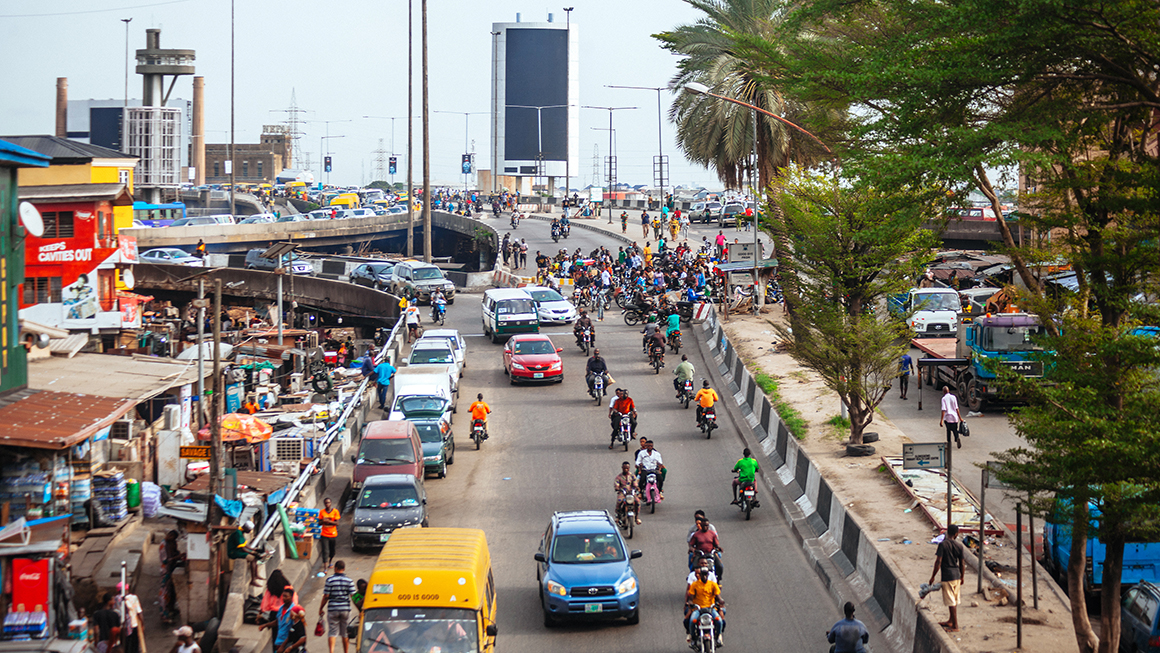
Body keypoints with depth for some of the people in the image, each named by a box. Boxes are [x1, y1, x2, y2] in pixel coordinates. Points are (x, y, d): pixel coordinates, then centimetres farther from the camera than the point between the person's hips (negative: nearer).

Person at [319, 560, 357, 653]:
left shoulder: (330, 580, -5)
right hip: (345, 609, 1)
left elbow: (326, 596, -6)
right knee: (345, 633, 11)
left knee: (332, 632, 1)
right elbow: (353, 596, -3)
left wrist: (321, 608, 6)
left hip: (332, 609, -1)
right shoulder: (349, 581, -1)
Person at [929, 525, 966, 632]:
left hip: (947, 576, -6)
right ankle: (951, 621, 34)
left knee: (951, 602, -3)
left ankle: (955, 626, -1)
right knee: (954, 600, 19)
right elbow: (962, 564, 7)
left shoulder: (943, 545, -14)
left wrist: (933, 576, -6)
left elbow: (938, 562, -15)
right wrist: (962, 577, 20)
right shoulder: (959, 546, 1)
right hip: (956, 575, 6)